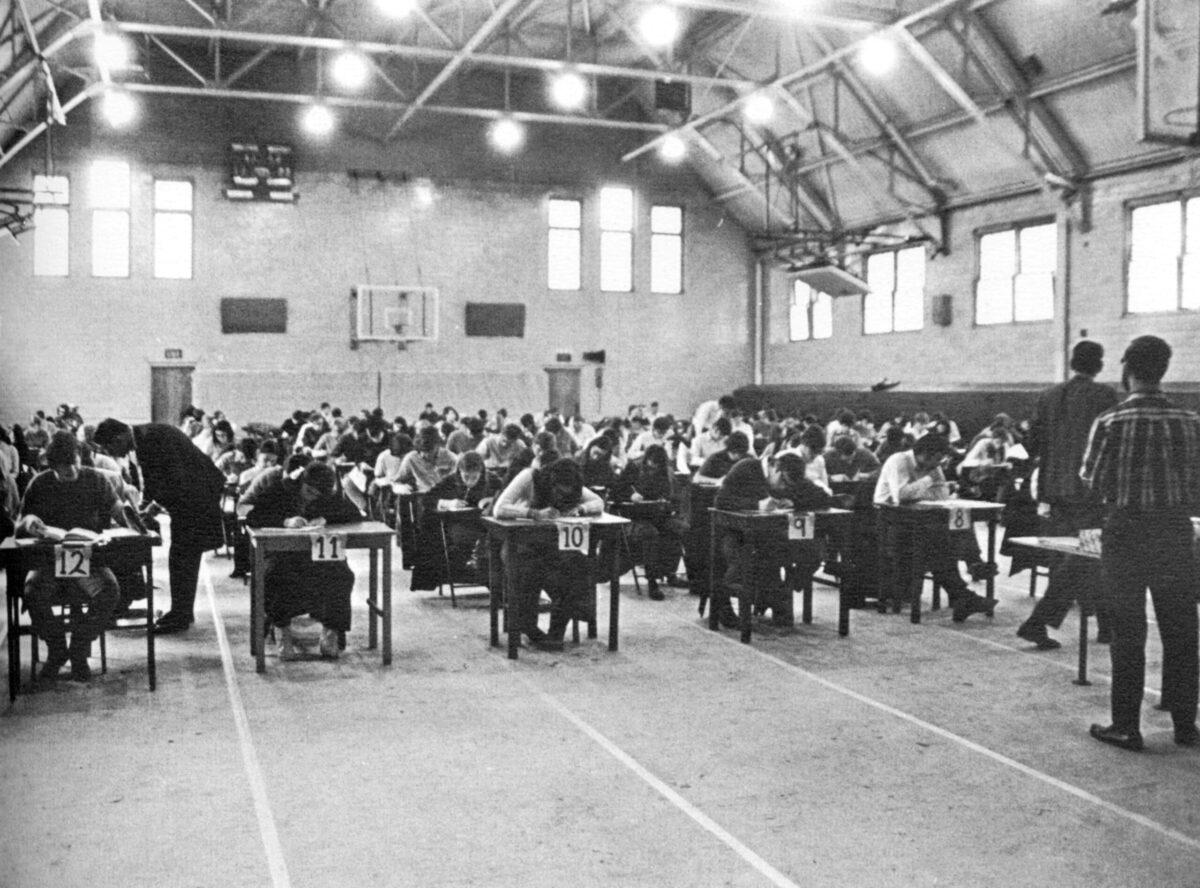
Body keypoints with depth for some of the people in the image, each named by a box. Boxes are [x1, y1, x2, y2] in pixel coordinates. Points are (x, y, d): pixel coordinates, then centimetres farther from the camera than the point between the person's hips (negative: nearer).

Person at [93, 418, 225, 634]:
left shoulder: (154, 436, -23)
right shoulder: (140, 440, 5)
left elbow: (177, 478, -26)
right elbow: (151, 479, 13)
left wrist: (151, 507, -21)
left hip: (196, 493, -10)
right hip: (185, 496, 10)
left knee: (181, 557, -8)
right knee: (182, 558, 16)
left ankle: (180, 616, -2)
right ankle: (182, 612, 25)